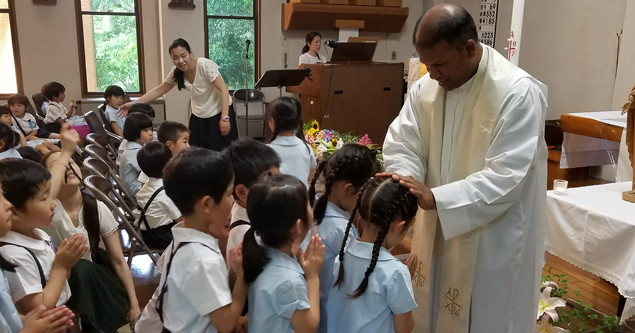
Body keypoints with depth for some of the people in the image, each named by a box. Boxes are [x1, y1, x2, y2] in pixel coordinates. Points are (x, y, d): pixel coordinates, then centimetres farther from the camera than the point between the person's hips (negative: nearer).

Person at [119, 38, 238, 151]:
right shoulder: (175, 73, -5)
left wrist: (224, 118, -28)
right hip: (198, 117, 5)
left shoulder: (205, 65, -22)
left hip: (219, 113, -5)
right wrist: (134, 103, -2)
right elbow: (158, 91, 6)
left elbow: (224, 90, -23)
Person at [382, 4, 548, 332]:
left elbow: (505, 177, -25)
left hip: (494, 240, -5)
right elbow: (401, 145, -2)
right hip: (437, 230, 6)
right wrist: (404, 183, -23)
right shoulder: (425, 87, -3)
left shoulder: (519, 93, -21)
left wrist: (436, 198, -33)